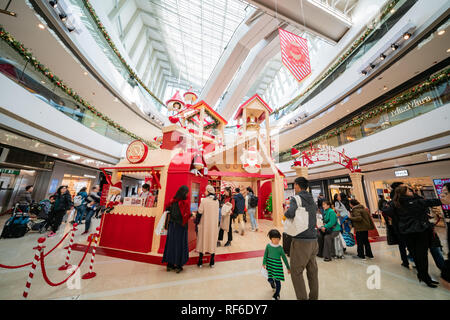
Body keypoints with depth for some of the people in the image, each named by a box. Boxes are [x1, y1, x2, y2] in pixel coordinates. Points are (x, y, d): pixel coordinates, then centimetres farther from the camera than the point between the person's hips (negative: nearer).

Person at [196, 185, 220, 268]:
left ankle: (200, 262, 22)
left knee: (202, 241, 11)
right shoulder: (217, 201, -1)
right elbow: (217, 213, 8)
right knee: (212, 241, 12)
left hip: (205, 224, -3)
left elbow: (200, 212, -11)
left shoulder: (204, 200, -15)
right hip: (214, 225, 3)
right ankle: (212, 262, 22)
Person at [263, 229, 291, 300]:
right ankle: (273, 286, 40)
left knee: (277, 280, -1)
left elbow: (284, 258, 0)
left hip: (277, 265, 0)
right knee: (269, 279, 6)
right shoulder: (268, 246, -9)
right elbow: (265, 255, -4)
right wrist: (264, 263, -10)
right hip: (270, 264, 1)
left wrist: (288, 268, 5)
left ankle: (276, 295, 21)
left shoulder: (280, 248, -9)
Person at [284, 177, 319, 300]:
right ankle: (314, 297, 32)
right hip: (313, 240, 8)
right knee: (312, 271, 20)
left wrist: (285, 212, -7)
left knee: (296, 272, 6)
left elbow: (291, 213, -30)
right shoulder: (312, 200, 10)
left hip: (301, 240, -8)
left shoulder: (296, 199, -13)